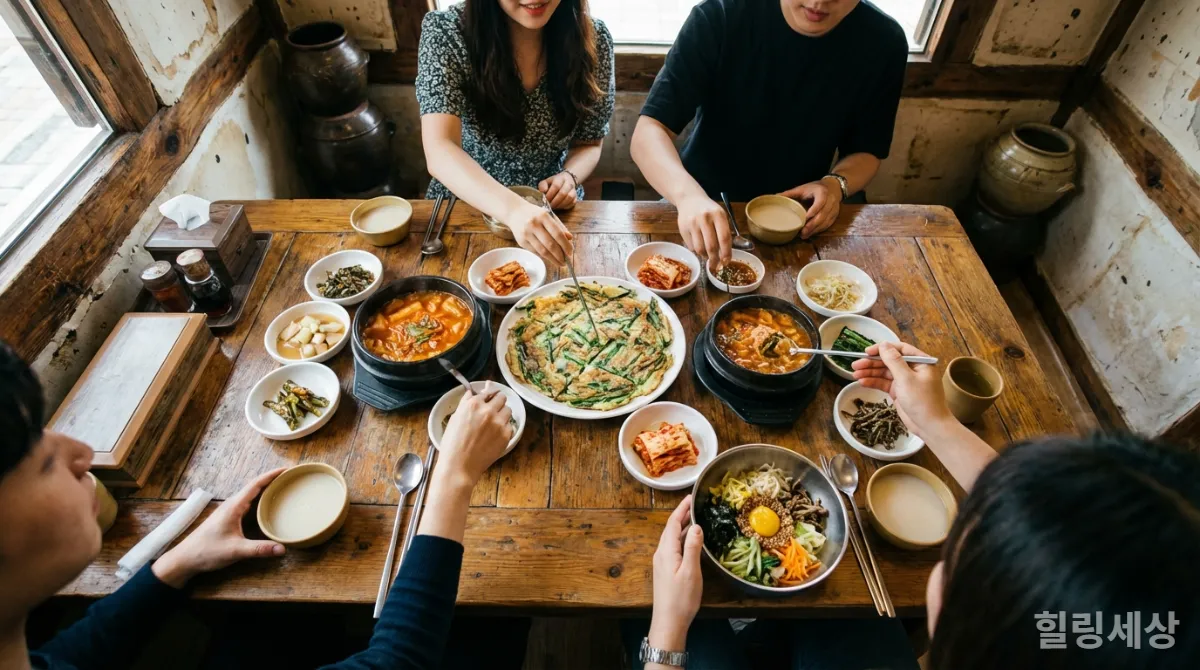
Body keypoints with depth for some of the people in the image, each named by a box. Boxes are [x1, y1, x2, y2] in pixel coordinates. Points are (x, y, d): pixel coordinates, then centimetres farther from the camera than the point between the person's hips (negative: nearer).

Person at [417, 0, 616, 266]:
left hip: (551, 210, 1)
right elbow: (439, 150, -27)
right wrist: (514, 210, -44)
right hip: (465, 206, 0)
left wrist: (569, 176, -19)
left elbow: (588, 144, 4)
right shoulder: (446, 32, -16)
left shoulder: (593, 39, -8)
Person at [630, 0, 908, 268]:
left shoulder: (883, 42, -9)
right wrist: (689, 195, -46)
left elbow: (867, 151, 4)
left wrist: (836, 184, -19)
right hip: (705, 206, -3)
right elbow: (648, 132, -26)